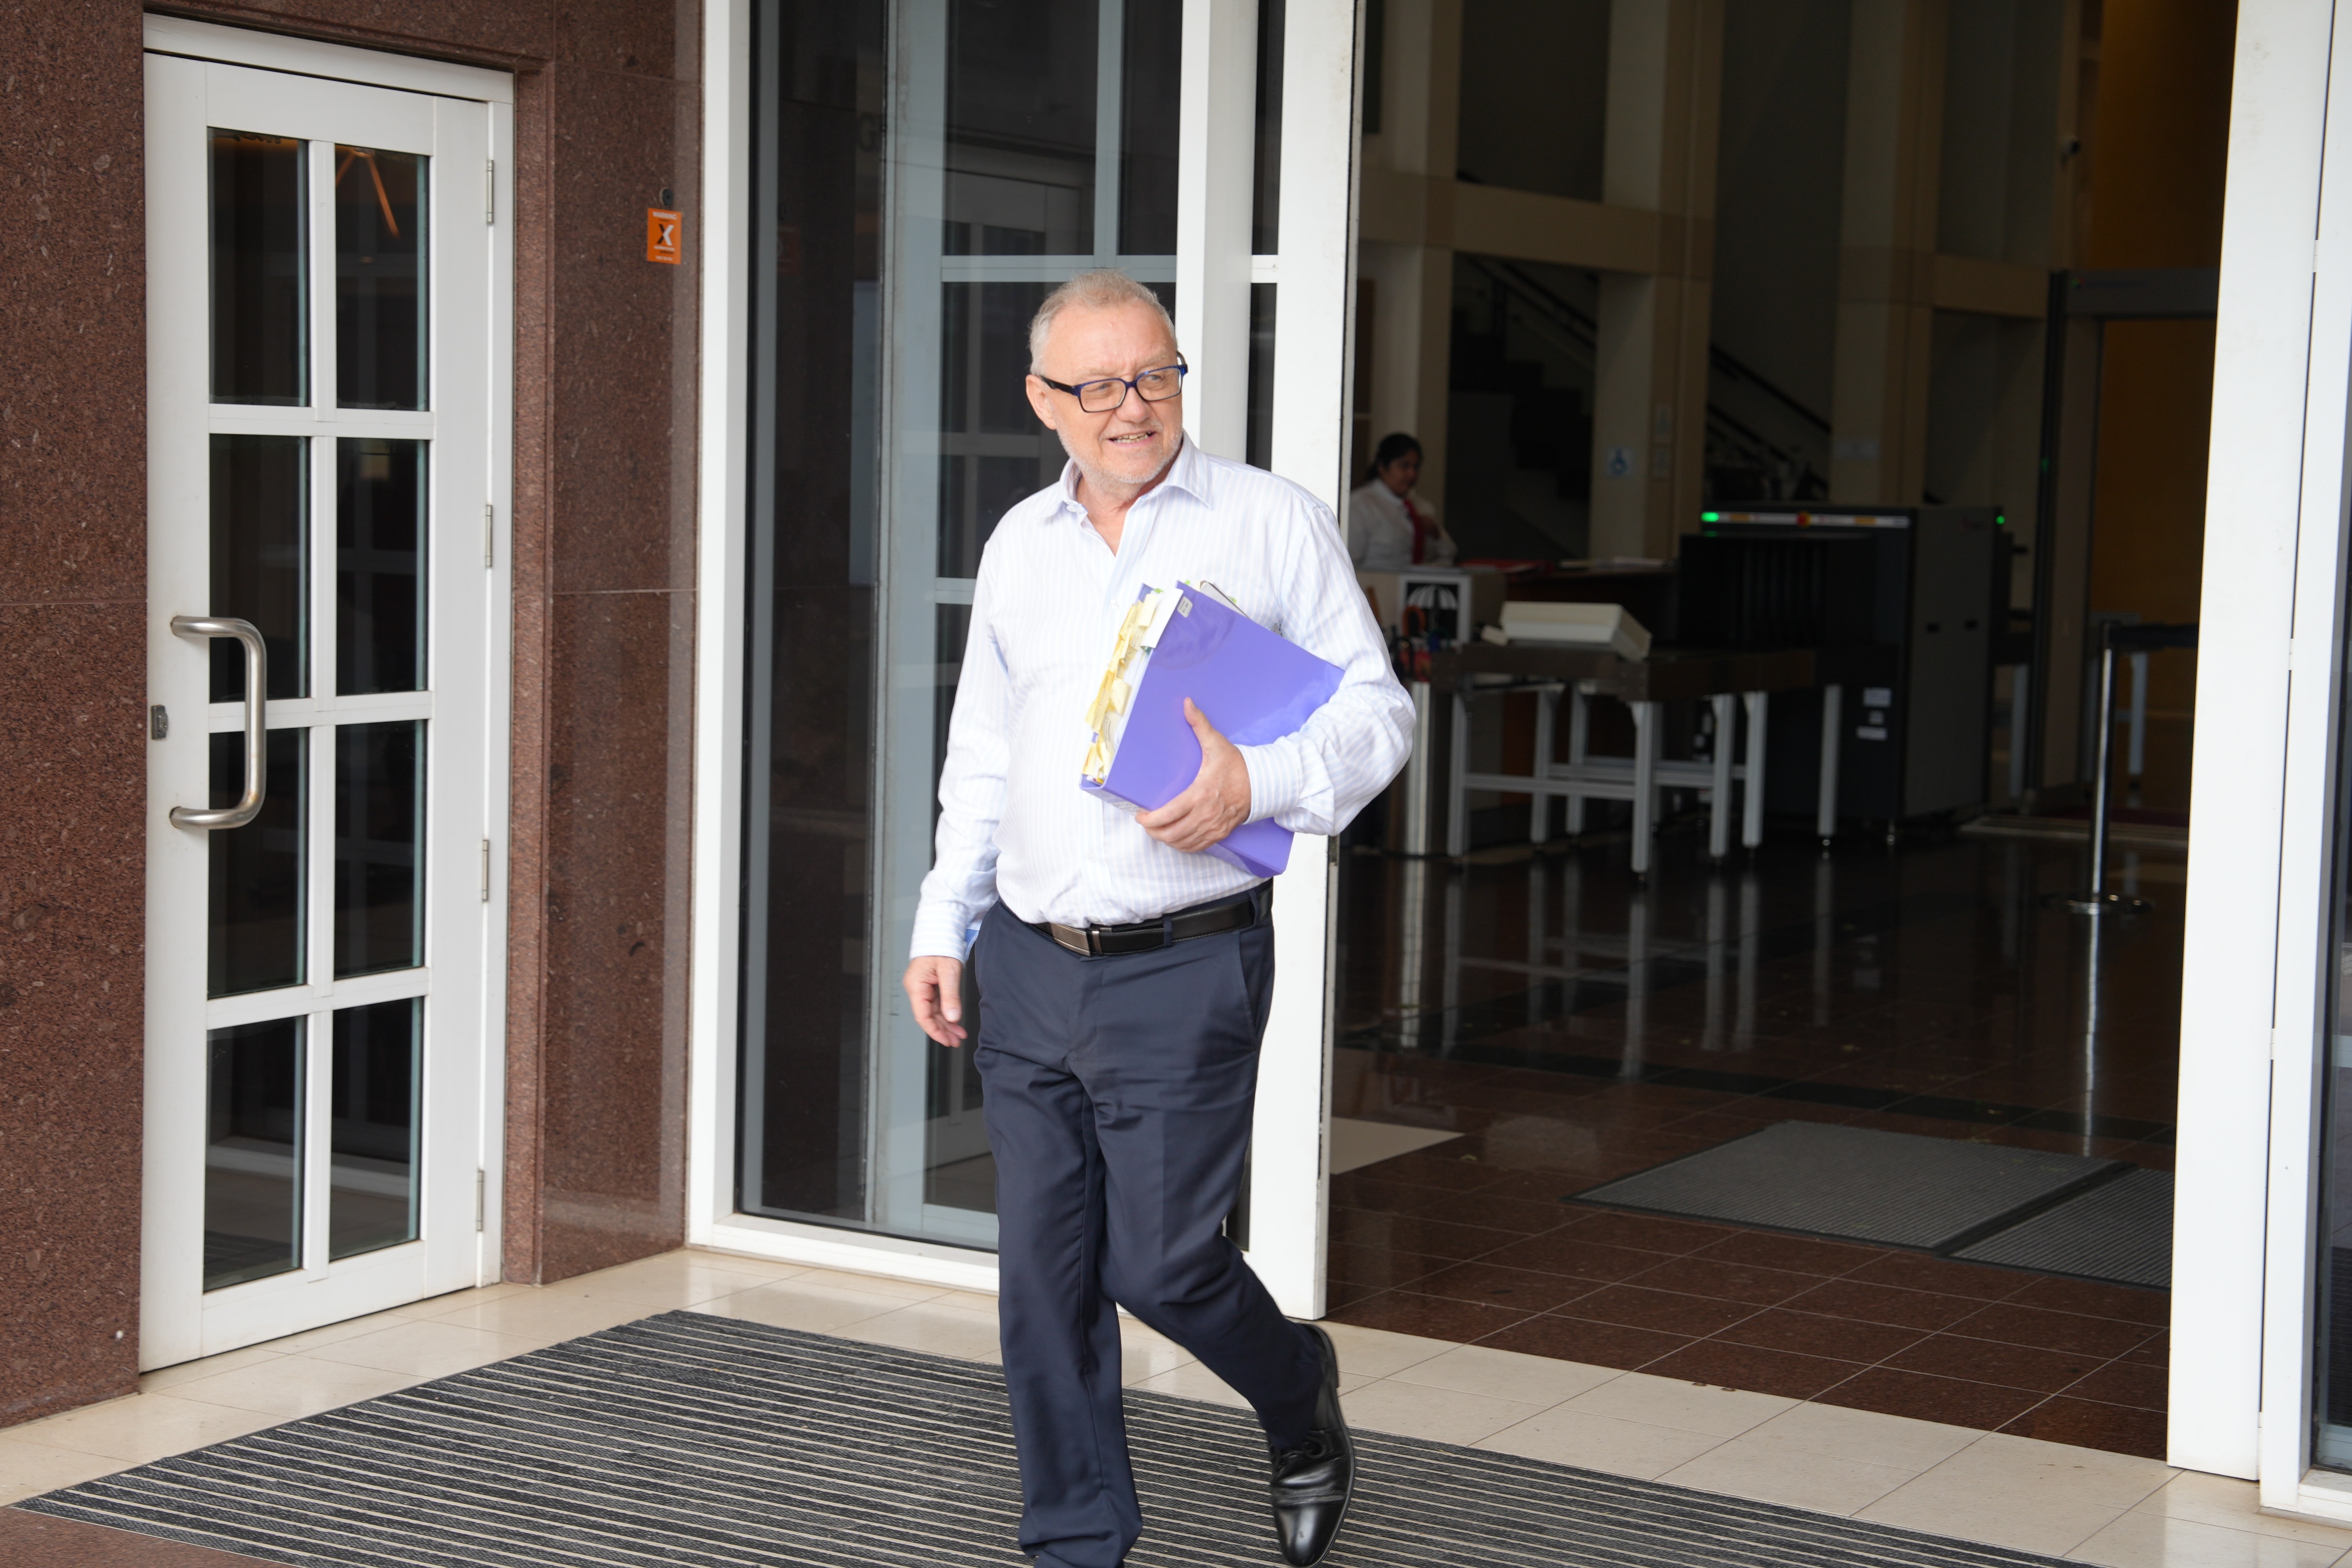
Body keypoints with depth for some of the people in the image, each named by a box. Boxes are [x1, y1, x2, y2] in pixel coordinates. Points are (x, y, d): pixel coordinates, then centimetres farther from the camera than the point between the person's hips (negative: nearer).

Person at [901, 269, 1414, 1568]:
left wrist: (1259, 784, -19)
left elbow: (1376, 705, -2)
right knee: (1043, 1275, 7)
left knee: (1161, 1261, -2)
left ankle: (1300, 1395, 30)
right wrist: (941, 928, 15)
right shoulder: (1018, 546, 12)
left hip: (1185, 971, -4)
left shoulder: (1271, 521, -2)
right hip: (1028, 969, 5)